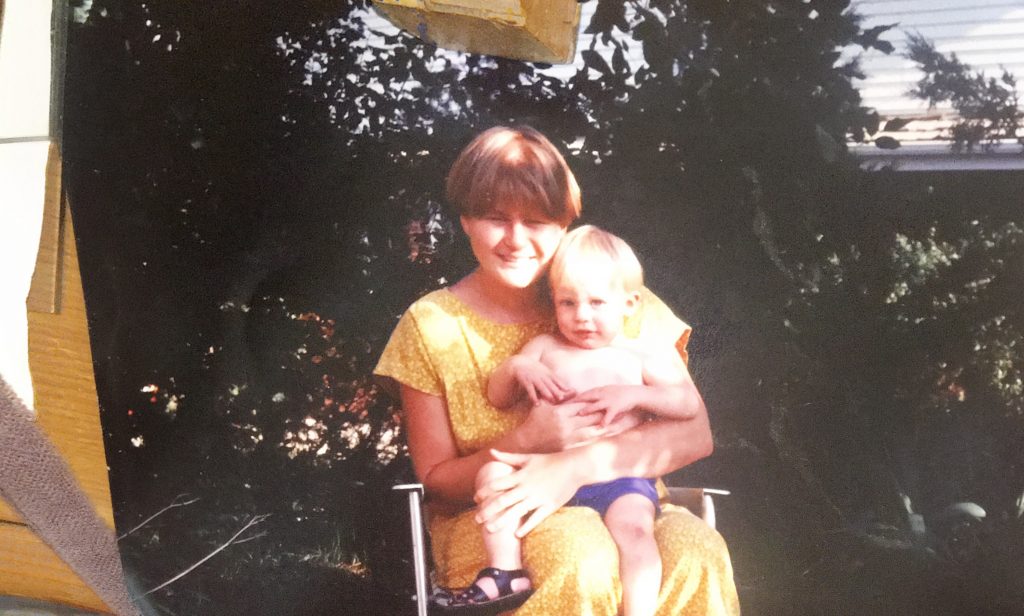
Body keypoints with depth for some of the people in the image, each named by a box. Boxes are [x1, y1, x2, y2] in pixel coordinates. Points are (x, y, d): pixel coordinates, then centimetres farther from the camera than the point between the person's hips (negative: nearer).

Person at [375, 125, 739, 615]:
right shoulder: (431, 327, 0)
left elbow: (694, 432, -7)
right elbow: (435, 482, 1)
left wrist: (579, 466, -24)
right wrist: (529, 440, -18)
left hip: (621, 504, 2)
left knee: (695, 553, -32)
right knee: (581, 551, -37)